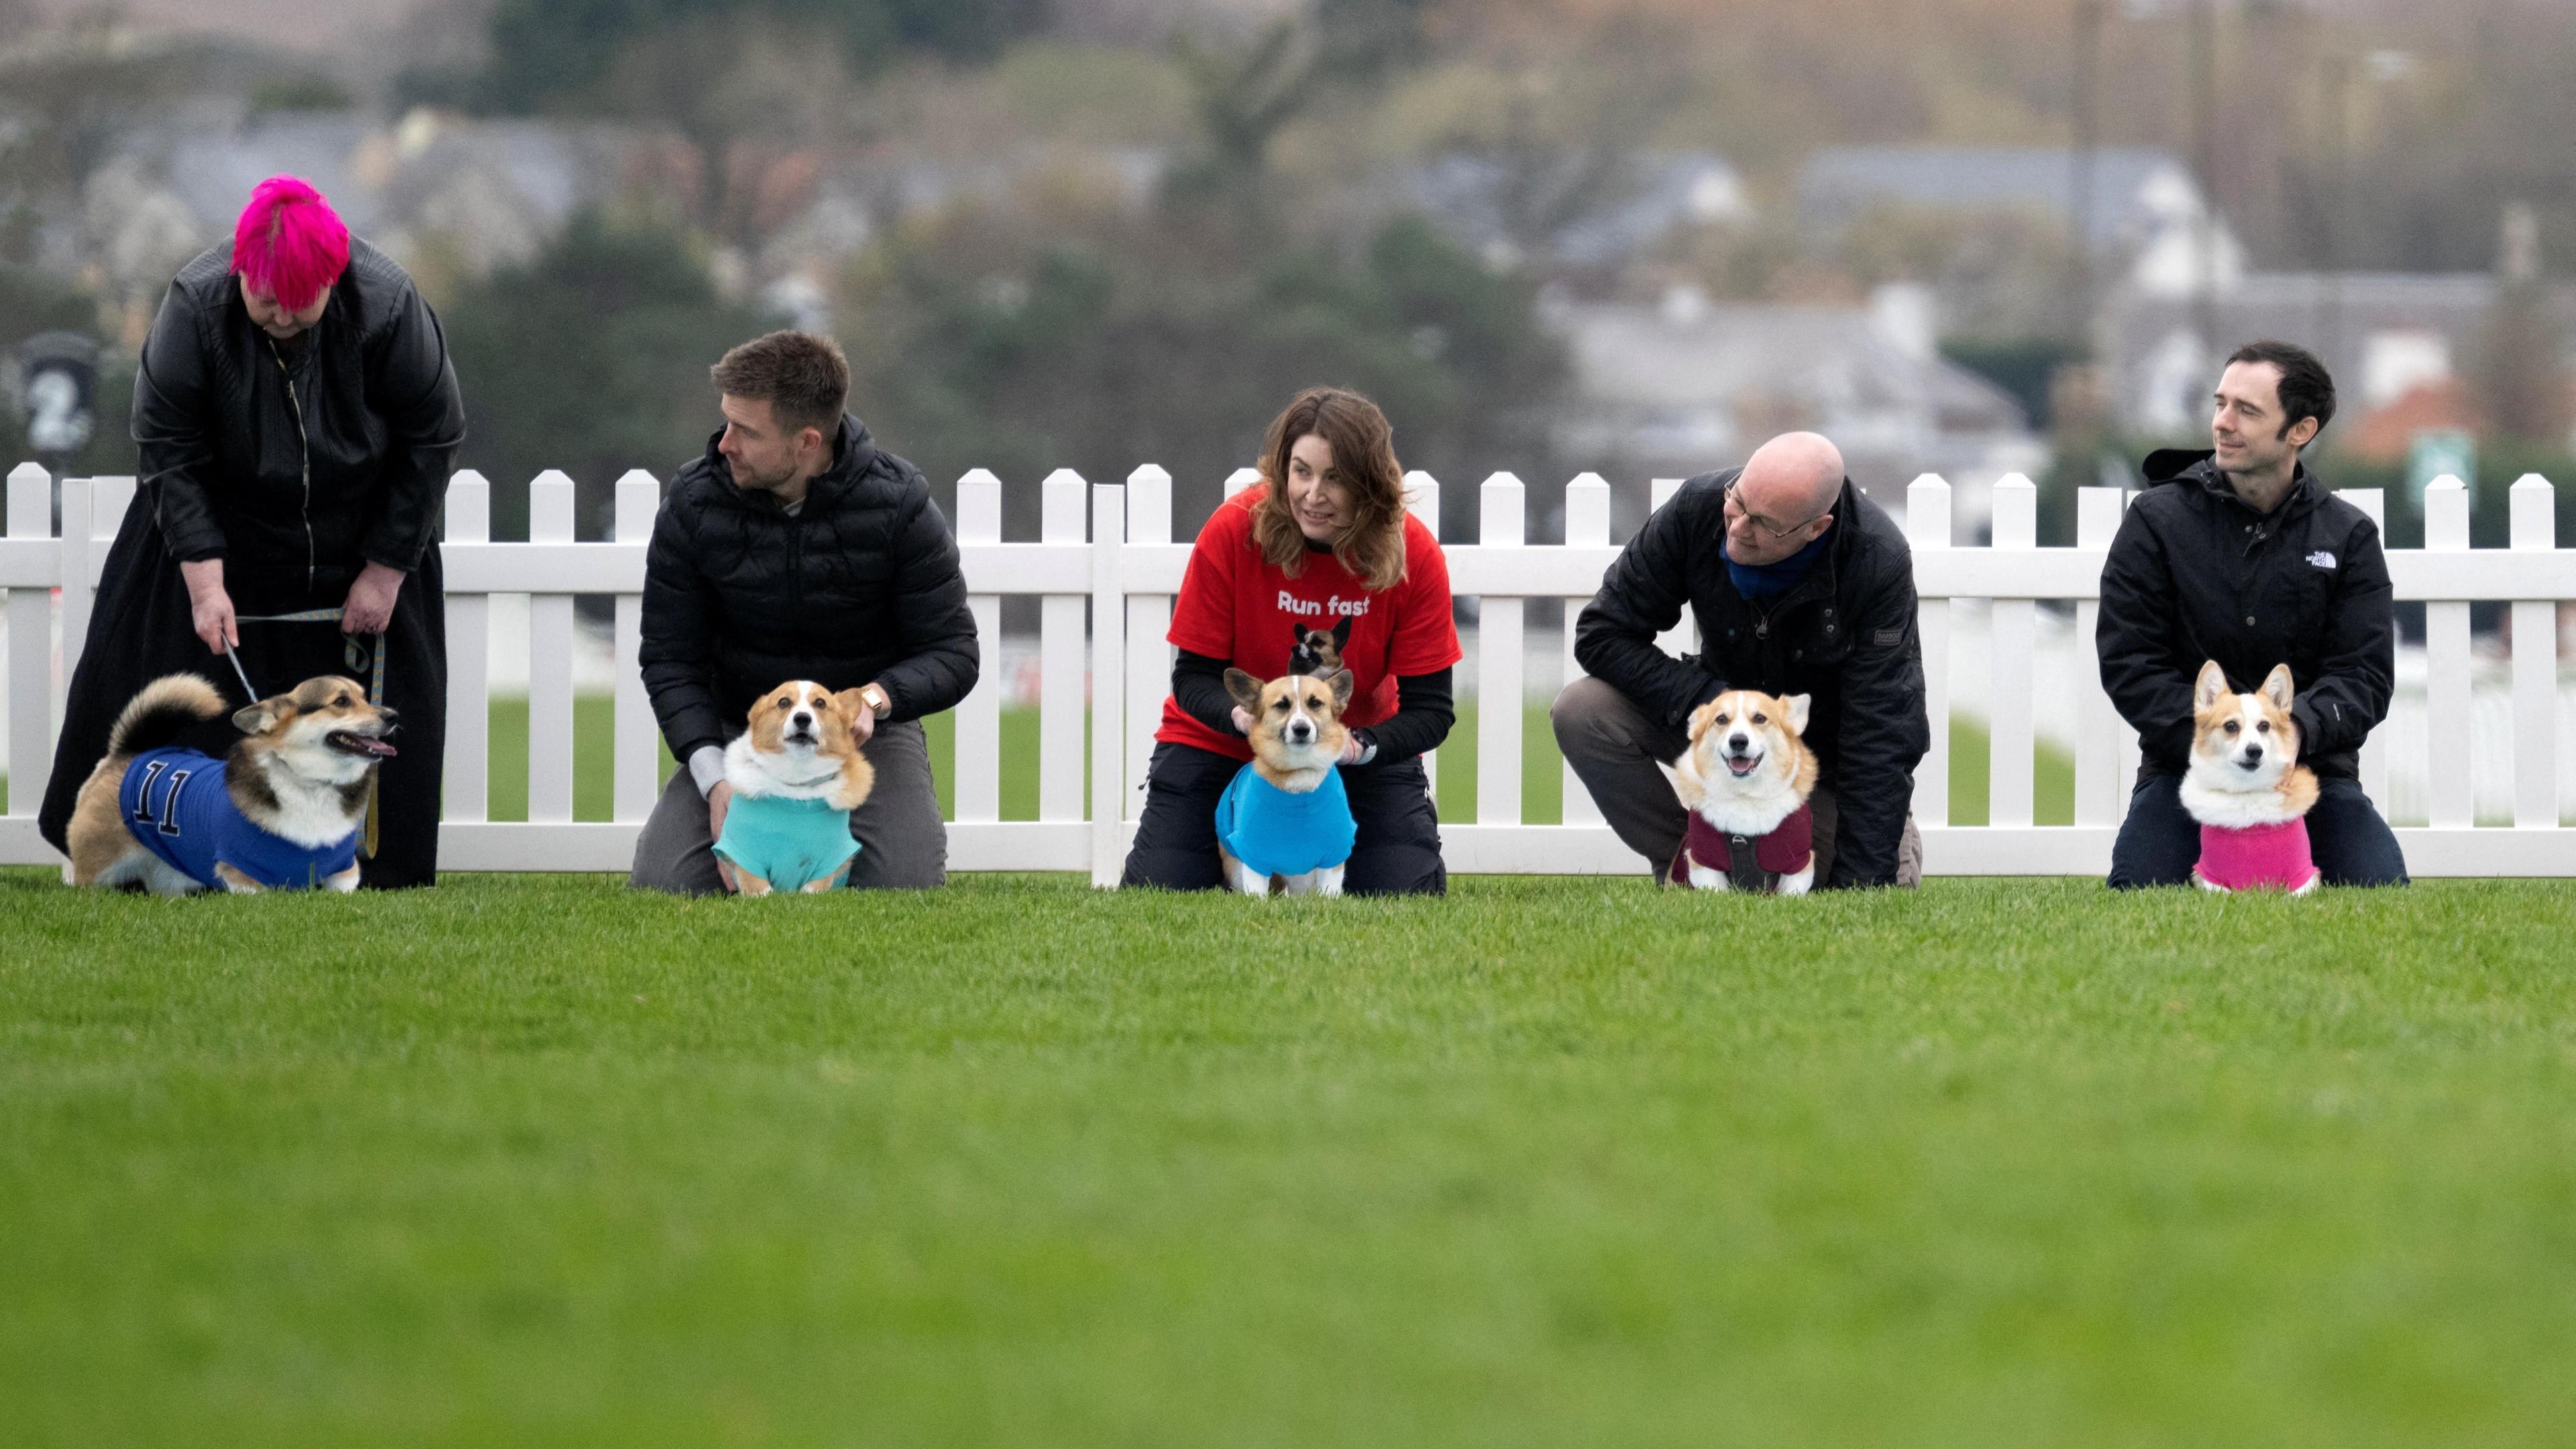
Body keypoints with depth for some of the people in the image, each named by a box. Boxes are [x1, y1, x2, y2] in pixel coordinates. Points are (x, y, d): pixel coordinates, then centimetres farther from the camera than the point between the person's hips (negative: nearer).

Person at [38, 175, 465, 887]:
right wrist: (204, 583, -25)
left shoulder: (388, 308, -25)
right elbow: (170, 454, -19)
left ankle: (373, 868, 5)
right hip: (222, 536, 0)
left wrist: (384, 573, -12)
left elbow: (430, 445, -13)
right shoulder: (195, 307, -26)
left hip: (361, 535, 0)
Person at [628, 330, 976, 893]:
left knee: (908, 886, -25)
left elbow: (952, 653, -11)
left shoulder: (899, 504, -15)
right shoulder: (694, 505, -11)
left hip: (868, 735, -1)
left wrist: (874, 698, -33)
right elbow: (671, 661, -7)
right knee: (662, 883, -21)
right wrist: (715, 778, -22)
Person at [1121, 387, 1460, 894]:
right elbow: (1194, 677, -16)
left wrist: (1363, 747, -37)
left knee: (1407, 897, -16)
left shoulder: (1414, 553, -20)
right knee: (1160, 890, -15)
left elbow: (1430, 709, -17)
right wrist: (1243, 715, -39)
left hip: (1360, 752, 1)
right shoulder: (1232, 529, -22)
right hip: (1221, 743, -1)